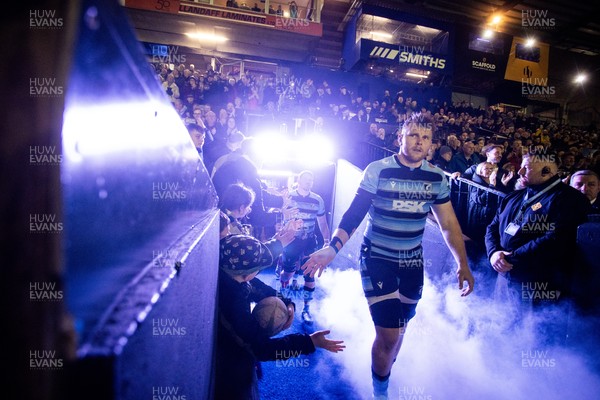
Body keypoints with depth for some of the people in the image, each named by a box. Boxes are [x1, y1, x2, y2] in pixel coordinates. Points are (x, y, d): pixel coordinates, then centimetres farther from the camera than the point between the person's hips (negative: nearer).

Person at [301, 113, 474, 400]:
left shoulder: (437, 177, 0)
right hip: (377, 259, -4)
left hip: (412, 263, 4)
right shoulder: (377, 170, -13)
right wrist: (332, 247, -28)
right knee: (389, 334, -6)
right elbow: (354, 214, -15)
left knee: (399, 327, 17)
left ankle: (385, 372, 46)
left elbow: (449, 224, 4)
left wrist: (462, 263, -4)